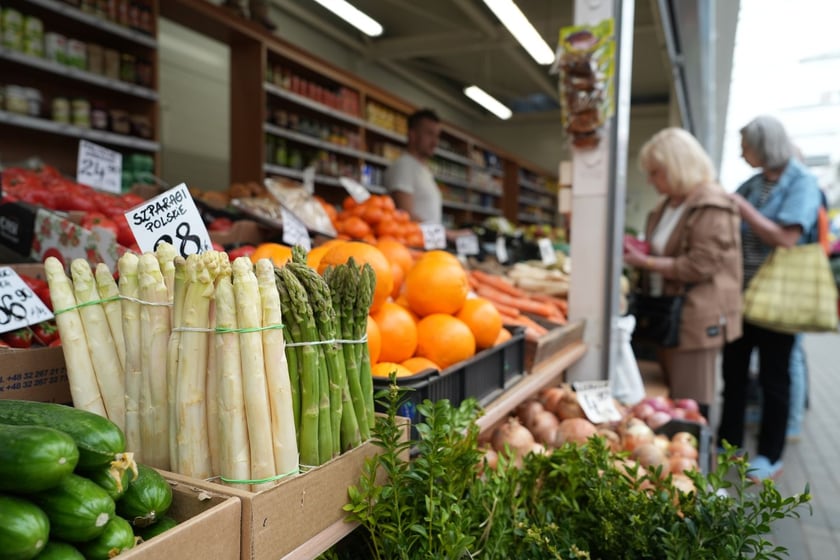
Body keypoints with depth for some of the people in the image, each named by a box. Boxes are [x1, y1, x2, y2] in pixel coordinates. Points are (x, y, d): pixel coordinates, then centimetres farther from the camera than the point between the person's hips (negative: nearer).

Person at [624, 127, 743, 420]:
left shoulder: (712, 208, -14)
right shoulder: (667, 205, 13)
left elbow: (700, 265, -20)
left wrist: (646, 262, -17)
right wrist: (638, 252, 5)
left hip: (696, 320, -8)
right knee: (669, 399, 14)